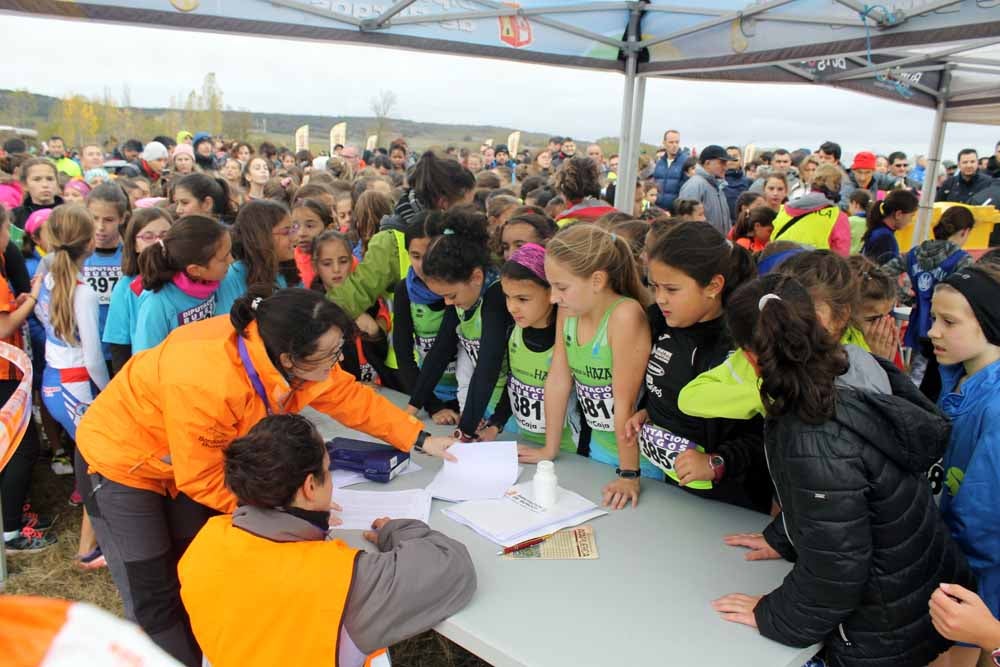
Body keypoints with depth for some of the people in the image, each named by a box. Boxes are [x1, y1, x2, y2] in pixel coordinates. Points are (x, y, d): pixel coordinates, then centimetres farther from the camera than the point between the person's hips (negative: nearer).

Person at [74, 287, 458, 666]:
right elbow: (202, 480, -28)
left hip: (189, 462, 6)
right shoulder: (208, 383, -41)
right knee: (155, 603, -1)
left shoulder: (289, 354, -22)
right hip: (120, 460, -6)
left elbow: (351, 396, -7)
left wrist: (420, 439, -8)